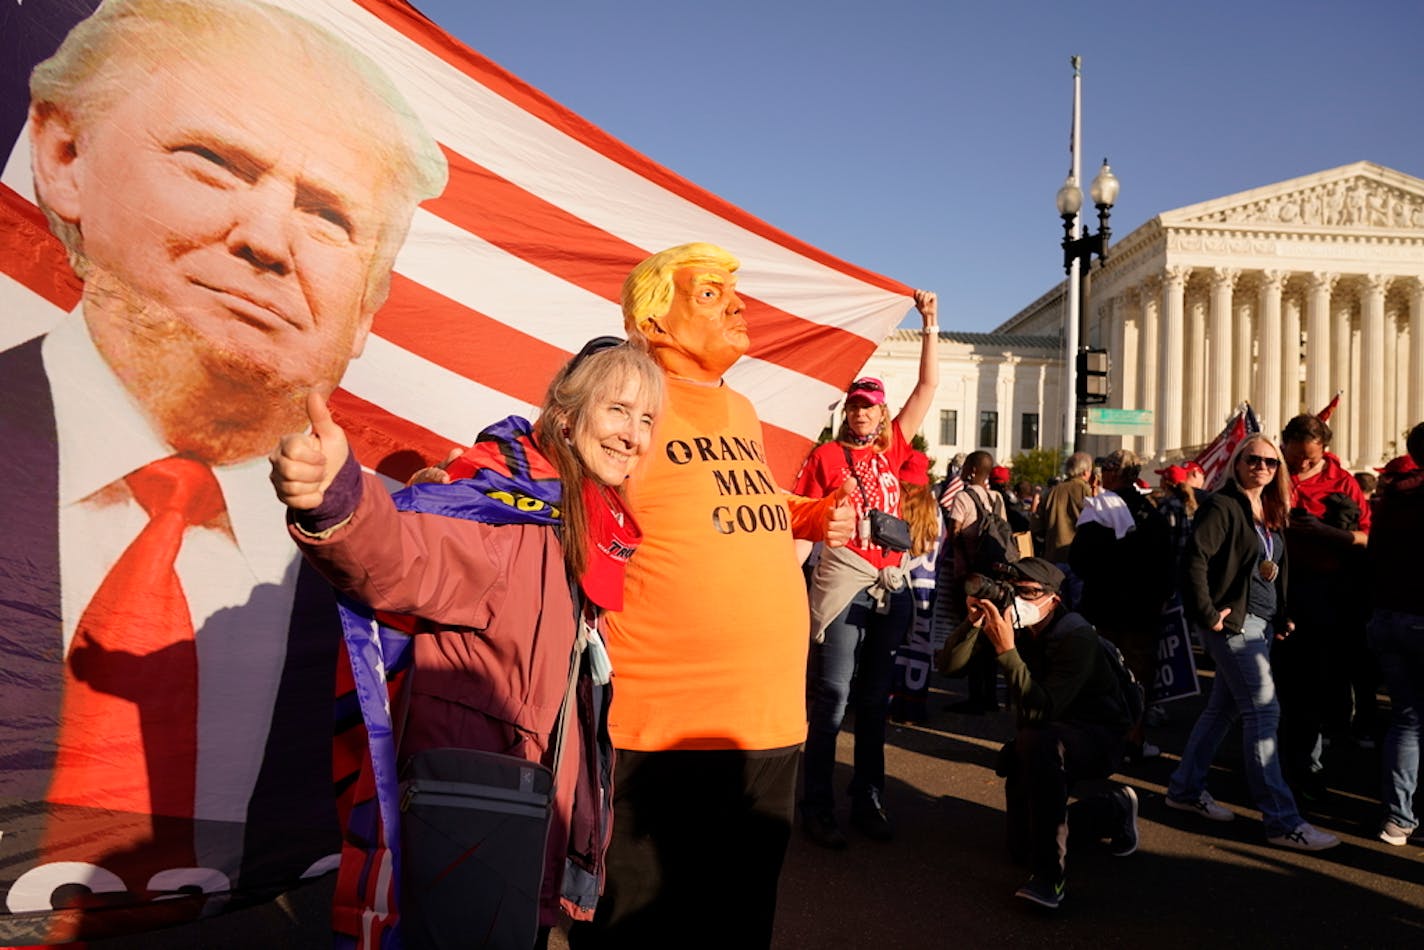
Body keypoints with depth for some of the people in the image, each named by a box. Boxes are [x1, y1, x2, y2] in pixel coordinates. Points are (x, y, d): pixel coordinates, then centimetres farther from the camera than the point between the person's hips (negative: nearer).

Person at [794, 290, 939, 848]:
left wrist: (930, 324, 10)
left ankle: (868, 803, 22)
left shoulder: (892, 449, 12)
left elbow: (928, 388, 12)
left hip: (891, 586, 5)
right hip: (843, 582, -5)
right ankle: (817, 809, 5)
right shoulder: (826, 456, 1)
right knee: (829, 700, -4)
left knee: (875, 701, 12)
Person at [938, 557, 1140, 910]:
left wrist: (1006, 650, -44)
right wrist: (974, 622, -30)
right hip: (1041, 746, 7)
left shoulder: (1077, 638, -27)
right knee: (1022, 850, 7)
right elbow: (949, 664, -15)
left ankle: (1049, 876, -30)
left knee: (1037, 741, -41)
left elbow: (1039, 712, -39)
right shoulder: (1011, 624, -10)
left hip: (1098, 738, -7)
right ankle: (1116, 810, 33)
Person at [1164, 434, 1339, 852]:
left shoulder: (1270, 513, 15)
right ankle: (1281, 820, -3)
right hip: (1234, 624, -9)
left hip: (1262, 624, 9)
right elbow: (1195, 558, -20)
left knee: (1222, 707, 14)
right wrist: (1207, 614, -20)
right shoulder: (1222, 506, -11)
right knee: (1263, 711, -9)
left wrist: (1282, 617, 12)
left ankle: (1186, 789, 26)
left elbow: (1277, 570, 21)